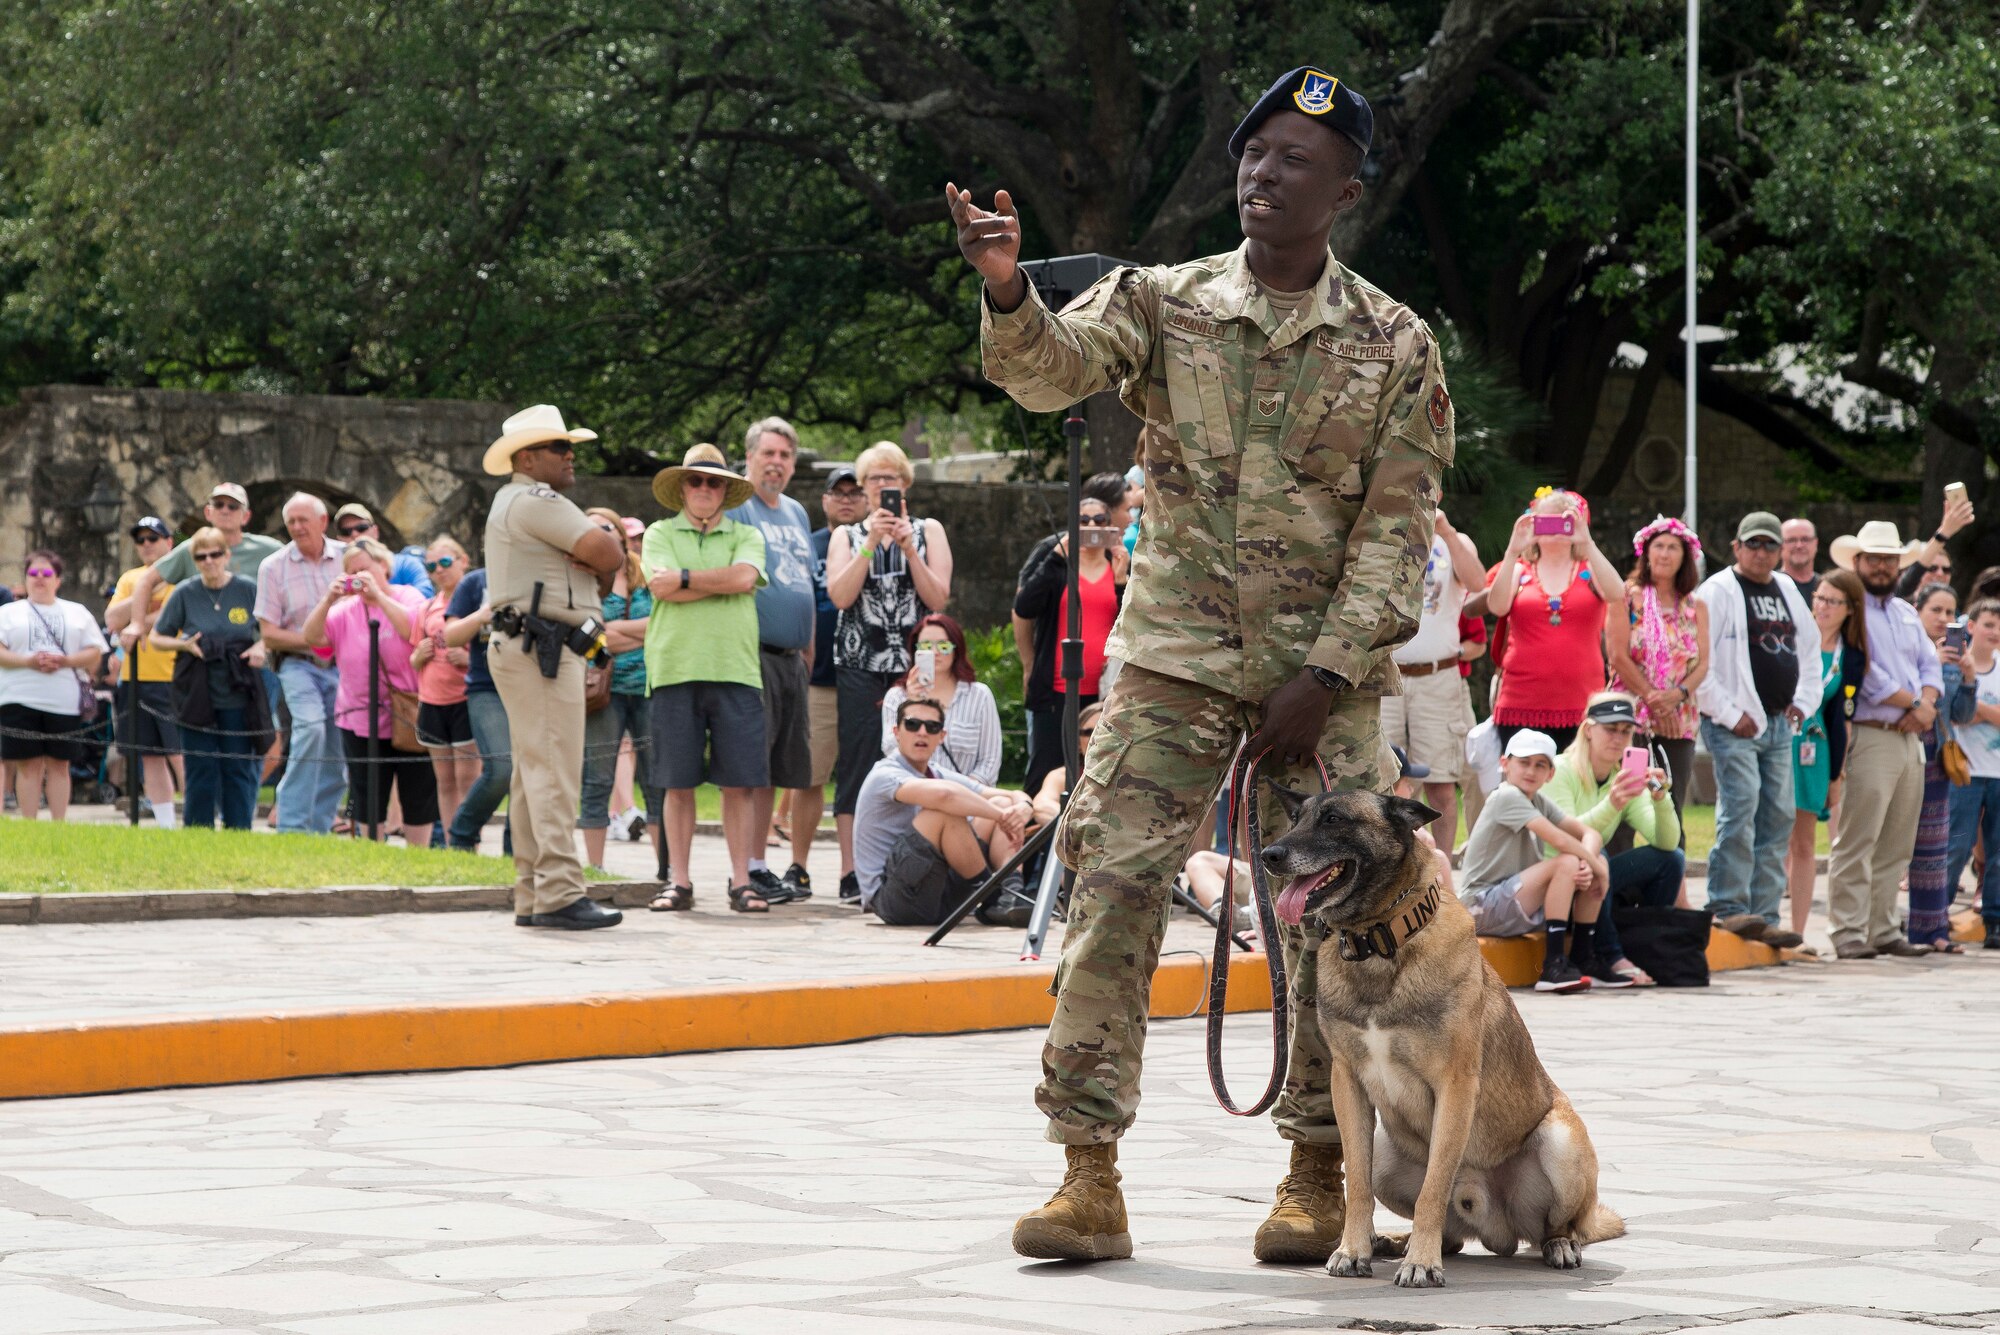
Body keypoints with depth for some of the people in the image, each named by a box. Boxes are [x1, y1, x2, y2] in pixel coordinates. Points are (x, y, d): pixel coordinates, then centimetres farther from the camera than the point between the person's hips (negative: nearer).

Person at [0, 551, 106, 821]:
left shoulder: (77, 613, 15)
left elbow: (95, 653, 8)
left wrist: (65, 661, -10)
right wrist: (29, 661, -16)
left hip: (64, 701, 1)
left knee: (59, 764, 3)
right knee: (28, 765, -3)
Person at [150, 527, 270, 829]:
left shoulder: (249, 589, 0)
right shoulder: (185, 593, 1)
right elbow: (156, 637, 8)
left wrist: (261, 646, -10)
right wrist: (185, 645, -11)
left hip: (239, 695, 0)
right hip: (198, 696, 0)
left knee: (239, 769, 1)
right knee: (200, 770, 2)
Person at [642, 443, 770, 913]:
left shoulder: (746, 536, 14)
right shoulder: (660, 534, 11)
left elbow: (743, 577, -6)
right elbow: (662, 587, -6)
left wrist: (684, 578, -4)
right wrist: (720, 583, -4)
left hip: (735, 670, 1)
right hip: (674, 668, -1)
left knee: (739, 783, -1)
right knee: (678, 784, 2)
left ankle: (741, 882, 4)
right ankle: (679, 882, 8)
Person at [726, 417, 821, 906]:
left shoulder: (796, 513, 21)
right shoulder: (734, 508, -3)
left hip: (793, 659, 7)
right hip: (753, 655, -7)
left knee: (788, 769, 8)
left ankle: (797, 868, 10)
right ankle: (752, 869, -9)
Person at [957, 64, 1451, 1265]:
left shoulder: (1396, 346, 1)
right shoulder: (1164, 302, 3)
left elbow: (1398, 533, -2)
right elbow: (1054, 367, -15)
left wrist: (1327, 679, -11)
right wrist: (1009, 288, -37)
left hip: (1325, 667, 0)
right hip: (1174, 655, 0)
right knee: (1113, 890, -8)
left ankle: (1320, 1173, 14)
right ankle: (1090, 1174, -7)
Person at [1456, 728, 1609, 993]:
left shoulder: (1539, 802, 12)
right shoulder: (1507, 796, -14)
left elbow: (1588, 833, 5)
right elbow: (1558, 840, -25)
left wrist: (1590, 865, -16)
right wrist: (1595, 867, -13)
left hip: (1516, 906, 9)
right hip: (1483, 908, -9)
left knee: (1598, 865, 2)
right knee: (1567, 863, -25)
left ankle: (1583, 960, 2)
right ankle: (1554, 968, -29)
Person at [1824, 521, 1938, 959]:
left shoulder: (1907, 613, 21)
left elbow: (1930, 665, 16)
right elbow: (1867, 676, -14)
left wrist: (1926, 703, -4)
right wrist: (1914, 703, -7)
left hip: (1910, 739, 8)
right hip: (1871, 738, -8)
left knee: (1896, 846, 9)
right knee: (1857, 844, -10)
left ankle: (1882, 929, 13)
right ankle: (1847, 933, -10)